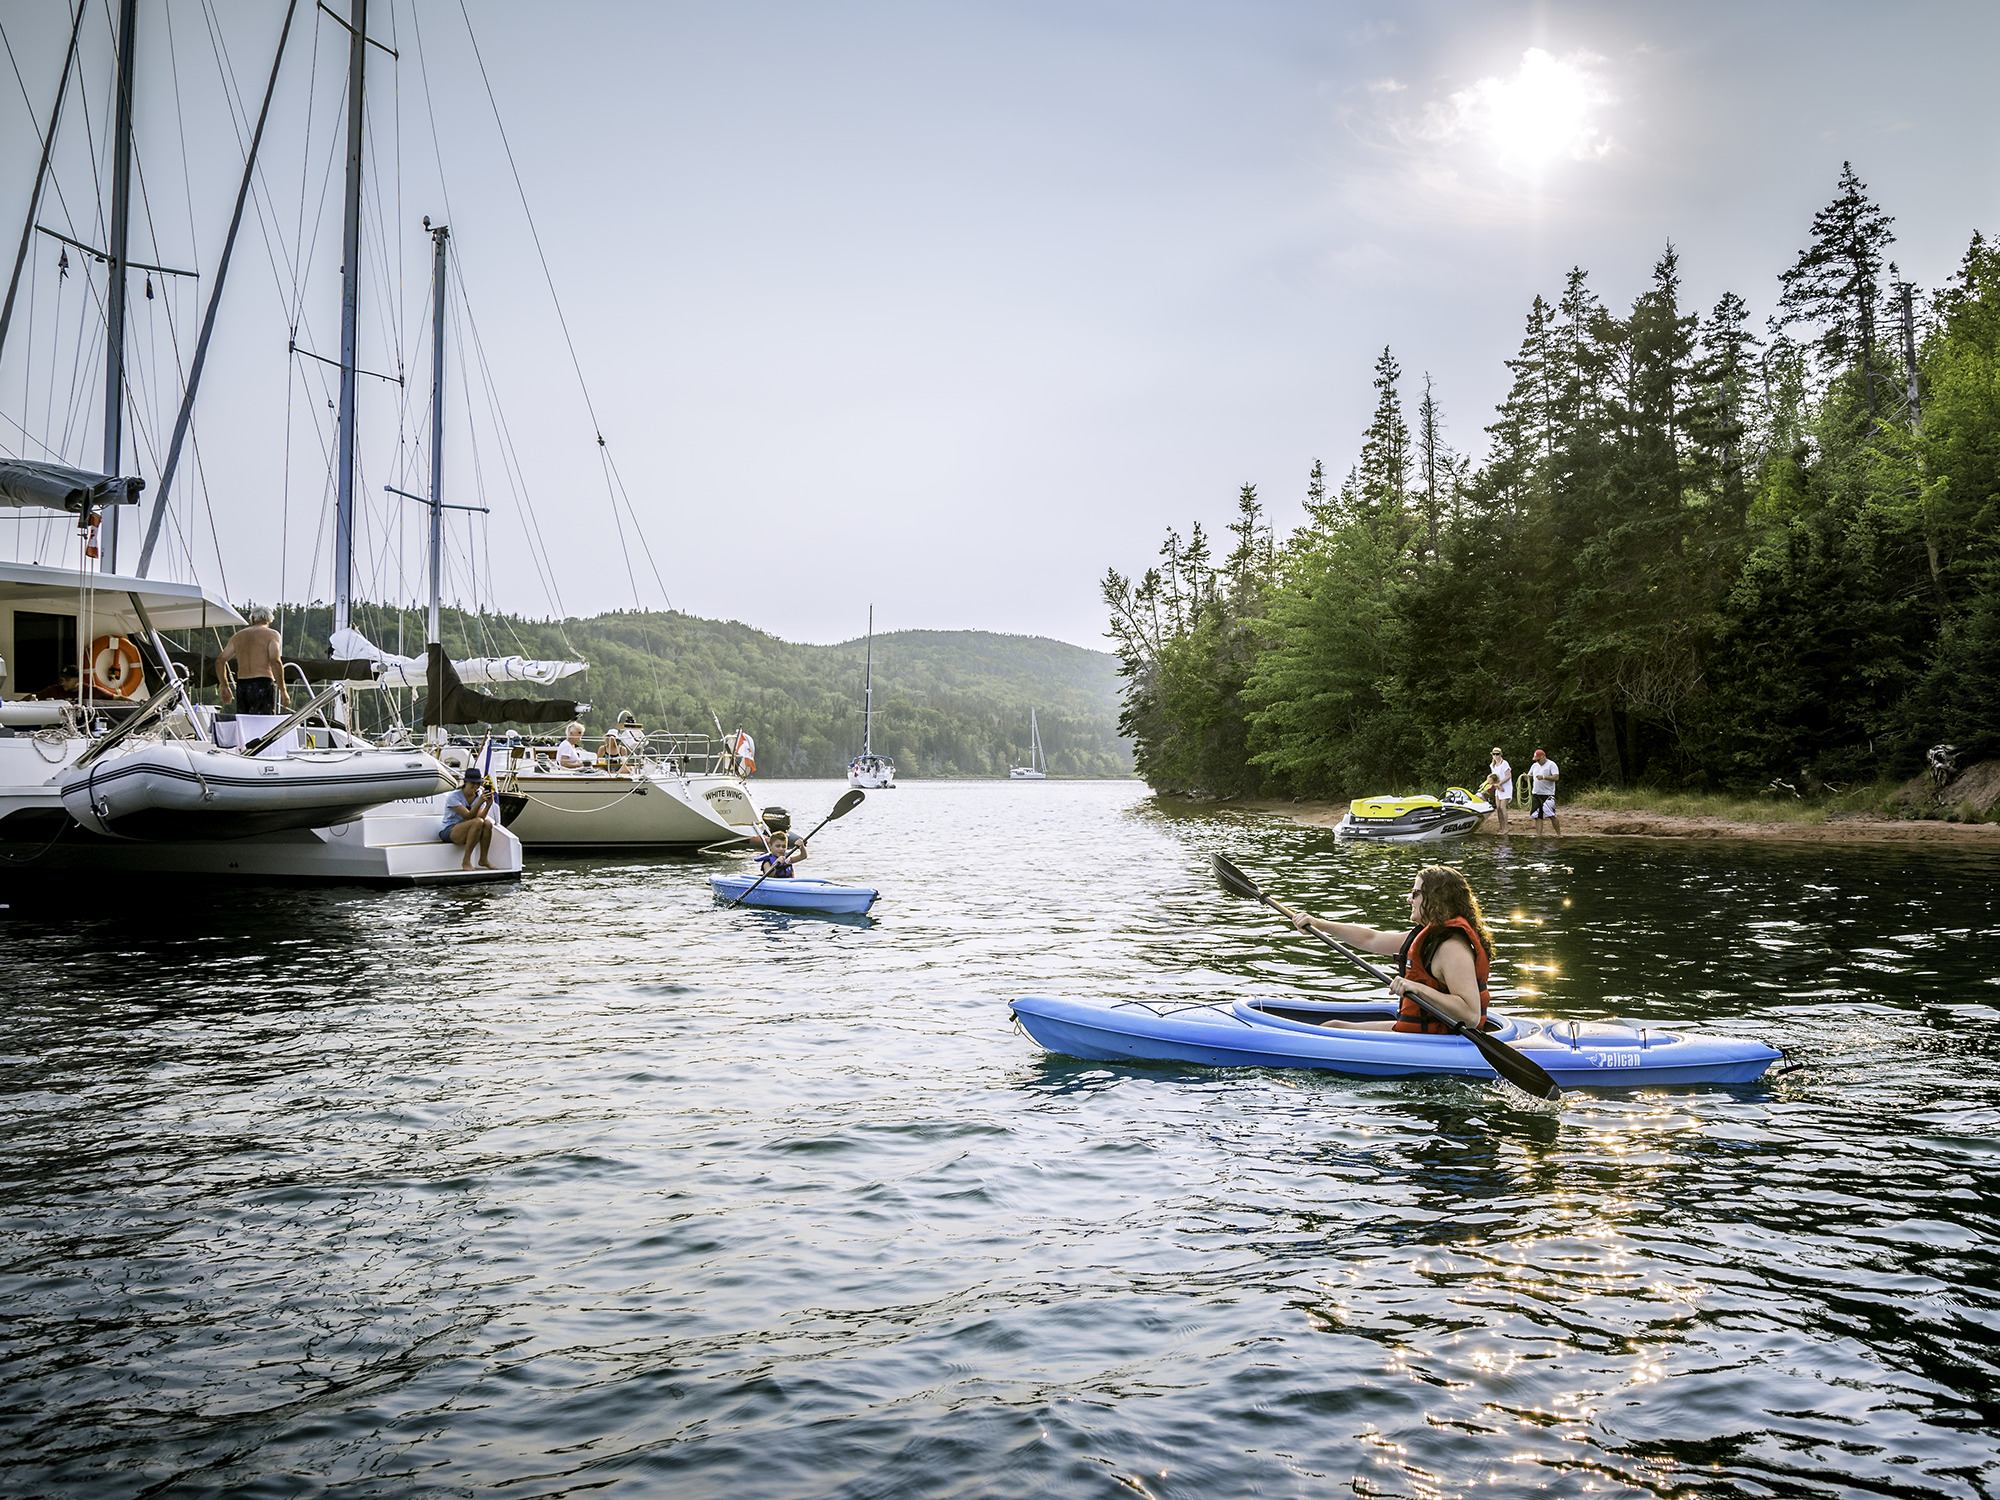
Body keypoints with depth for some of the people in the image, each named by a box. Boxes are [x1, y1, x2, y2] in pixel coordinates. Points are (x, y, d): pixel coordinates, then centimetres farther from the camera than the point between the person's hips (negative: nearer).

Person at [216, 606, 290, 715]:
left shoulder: (238, 636, 19)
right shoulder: (272, 634, 3)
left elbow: (220, 661, 15)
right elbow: (275, 661, -12)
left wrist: (224, 687, 23)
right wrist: (283, 691, -10)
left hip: (241, 686, 5)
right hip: (263, 684, -5)